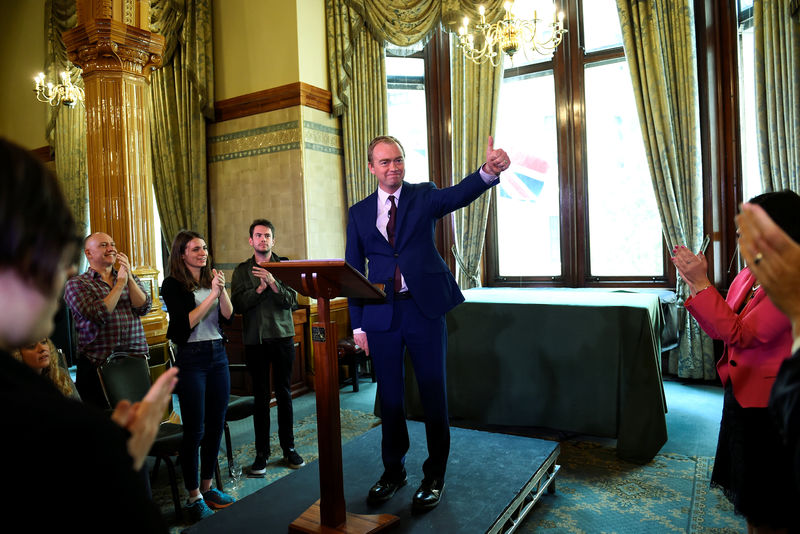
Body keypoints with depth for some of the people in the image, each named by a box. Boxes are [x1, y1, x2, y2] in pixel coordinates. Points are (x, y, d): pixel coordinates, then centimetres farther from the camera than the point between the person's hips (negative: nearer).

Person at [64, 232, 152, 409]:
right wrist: (120, 283, -9)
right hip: (98, 365, -3)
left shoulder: (131, 278, 15)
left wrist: (129, 278, -11)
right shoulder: (76, 284, 2)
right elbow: (98, 315, -13)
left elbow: (144, 307, -1)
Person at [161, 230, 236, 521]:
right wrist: (211, 294, -18)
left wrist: (221, 290, -14)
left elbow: (228, 315, 1)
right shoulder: (173, 284, -6)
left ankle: (207, 487, 25)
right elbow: (185, 323, -15)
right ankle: (194, 496, 13)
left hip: (218, 354, 5)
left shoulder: (212, 278, 8)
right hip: (191, 358, -5)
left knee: (216, 426, 10)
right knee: (194, 429, 0)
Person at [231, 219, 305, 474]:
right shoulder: (242, 270, 7)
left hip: (282, 336, 0)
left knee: (284, 393, 7)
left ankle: (288, 448, 19)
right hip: (255, 339, 0)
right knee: (261, 396, 5)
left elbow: (292, 300, -6)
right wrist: (259, 289, -16)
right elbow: (237, 305, -4)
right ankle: (261, 452, 15)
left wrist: (273, 283, -20)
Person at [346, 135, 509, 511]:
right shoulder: (359, 213, 9)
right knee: (389, 395, 12)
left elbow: (458, 195, -18)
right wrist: (358, 325, 2)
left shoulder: (423, 196, 4)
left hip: (425, 309, -2)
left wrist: (489, 170, -40)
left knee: (433, 393, 5)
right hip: (381, 314, 2)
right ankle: (394, 470, 32)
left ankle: (434, 476, 24)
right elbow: (354, 271, 8)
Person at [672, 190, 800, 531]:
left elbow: (739, 335, -28)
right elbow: (718, 329, 6)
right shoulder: (748, 275, 4)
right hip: (740, 393, 8)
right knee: (746, 494, 23)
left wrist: (702, 283, -27)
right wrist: (693, 282, -4)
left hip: (767, 403, -8)